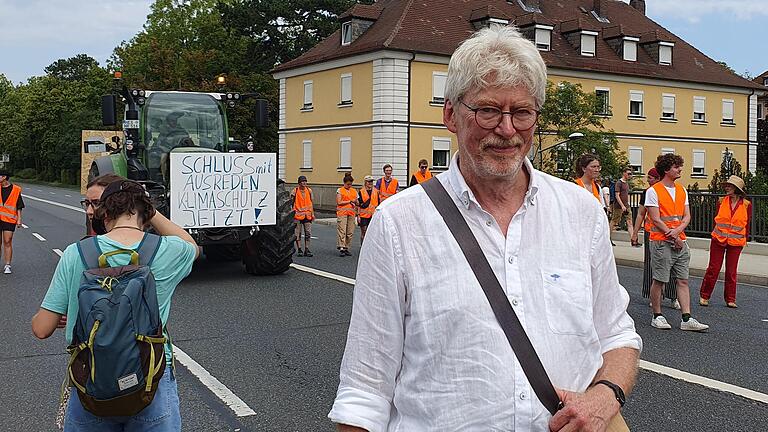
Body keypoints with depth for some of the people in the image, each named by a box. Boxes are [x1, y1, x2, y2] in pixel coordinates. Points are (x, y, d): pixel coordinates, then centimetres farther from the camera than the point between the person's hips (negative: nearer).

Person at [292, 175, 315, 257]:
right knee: (298, 233, 2)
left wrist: (312, 213, 12)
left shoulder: (309, 190, 8)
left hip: (307, 215, 4)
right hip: (298, 214, -3)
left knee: (308, 233, 1)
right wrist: (292, 212, -10)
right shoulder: (295, 191, -4)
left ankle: (307, 249, 8)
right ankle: (299, 250, 9)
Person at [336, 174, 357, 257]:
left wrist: (356, 202, -3)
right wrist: (350, 201, -6)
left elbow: (357, 203, 20)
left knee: (350, 232, 1)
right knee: (342, 231, -11)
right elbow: (339, 202, -6)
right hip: (342, 212, -4)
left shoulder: (354, 191, 17)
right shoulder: (340, 190, 4)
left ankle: (346, 248, 7)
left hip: (351, 213, 4)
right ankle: (341, 248, -14)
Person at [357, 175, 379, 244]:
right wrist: (358, 215, -4)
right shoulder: (361, 192, 2)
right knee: (363, 231, -1)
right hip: (364, 215, -2)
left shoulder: (376, 192, 10)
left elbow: (378, 204, 13)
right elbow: (359, 204, 1)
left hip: (373, 215, 2)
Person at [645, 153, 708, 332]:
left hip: (680, 241, 6)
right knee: (659, 280, 0)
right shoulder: (653, 191, -6)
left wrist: (678, 230, -11)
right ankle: (657, 316, 12)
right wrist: (674, 237, -11)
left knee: (683, 280, 3)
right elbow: (656, 219, -11)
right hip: (661, 242, -6)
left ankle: (686, 319, 4)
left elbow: (687, 216, 9)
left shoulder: (682, 191, 14)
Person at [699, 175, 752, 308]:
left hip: (736, 242, -1)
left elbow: (747, 224, 6)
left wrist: (745, 239, 8)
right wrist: (716, 234, 9)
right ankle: (704, 296, 12)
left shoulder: (746, 205, -2)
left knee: (731, 271, 6)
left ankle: (730, 299, 16)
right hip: (718, 241, 1)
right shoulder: (722, 201, 2)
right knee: (713, 269, 1)